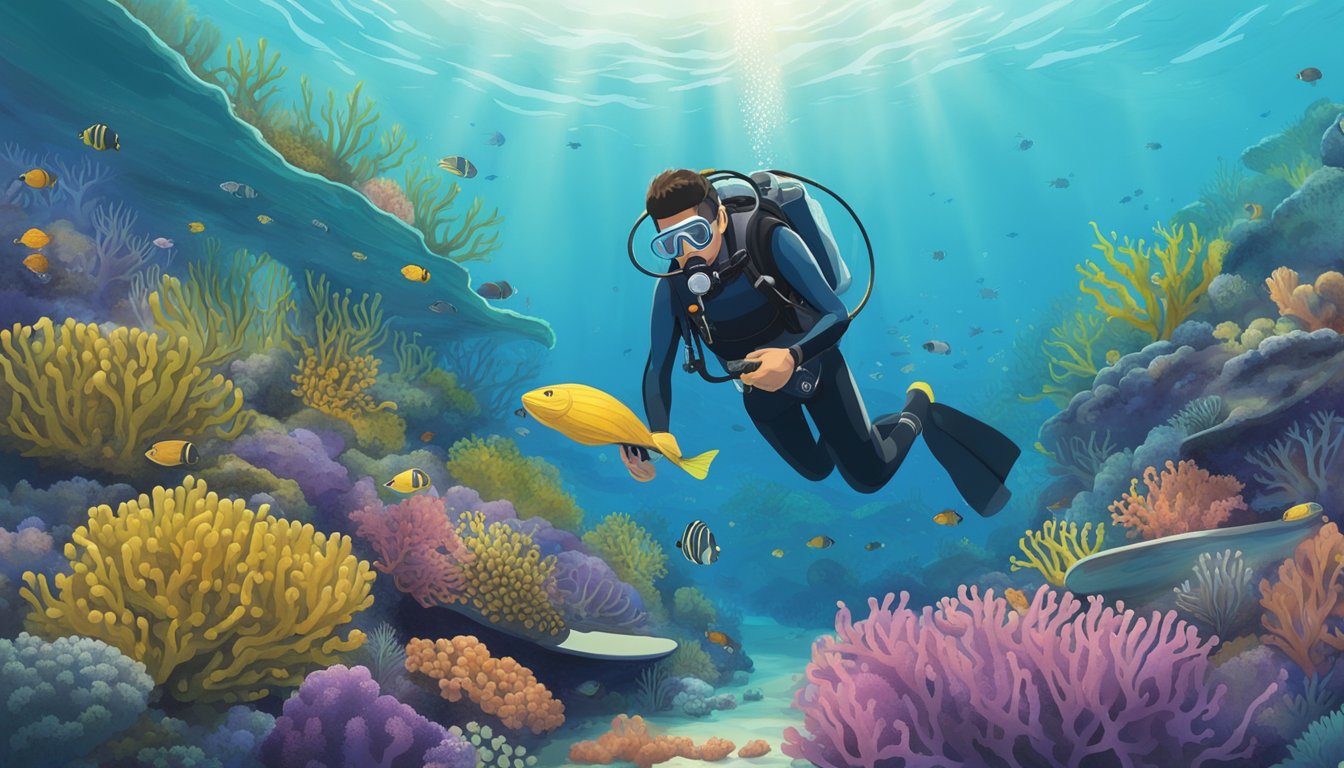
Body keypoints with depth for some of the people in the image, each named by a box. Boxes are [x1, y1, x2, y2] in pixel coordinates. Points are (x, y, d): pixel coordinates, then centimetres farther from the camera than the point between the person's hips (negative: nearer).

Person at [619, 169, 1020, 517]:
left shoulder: (772, 242, -34)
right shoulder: (672, 287, -25)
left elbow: (837, 315, -33)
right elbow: (658, 368, -19)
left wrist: (792, 357, -53)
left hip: (813, 364, -3)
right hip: (759, 387, 4)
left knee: (869, 476, 0)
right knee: (817, 470, 23)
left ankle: (918, 407, 29)